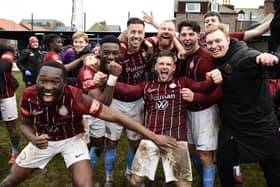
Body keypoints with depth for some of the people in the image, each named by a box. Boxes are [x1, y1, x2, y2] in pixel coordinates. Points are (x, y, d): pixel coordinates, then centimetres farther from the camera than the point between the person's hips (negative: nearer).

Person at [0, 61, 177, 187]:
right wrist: (33, 138, -29)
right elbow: (26, 124, -4)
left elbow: (115, 116, -35)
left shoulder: (76, 97, -34)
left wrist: (154, 136, -34)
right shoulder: (28, 96, -23)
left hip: (72, 139, -3)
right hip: (45, 140, 3)